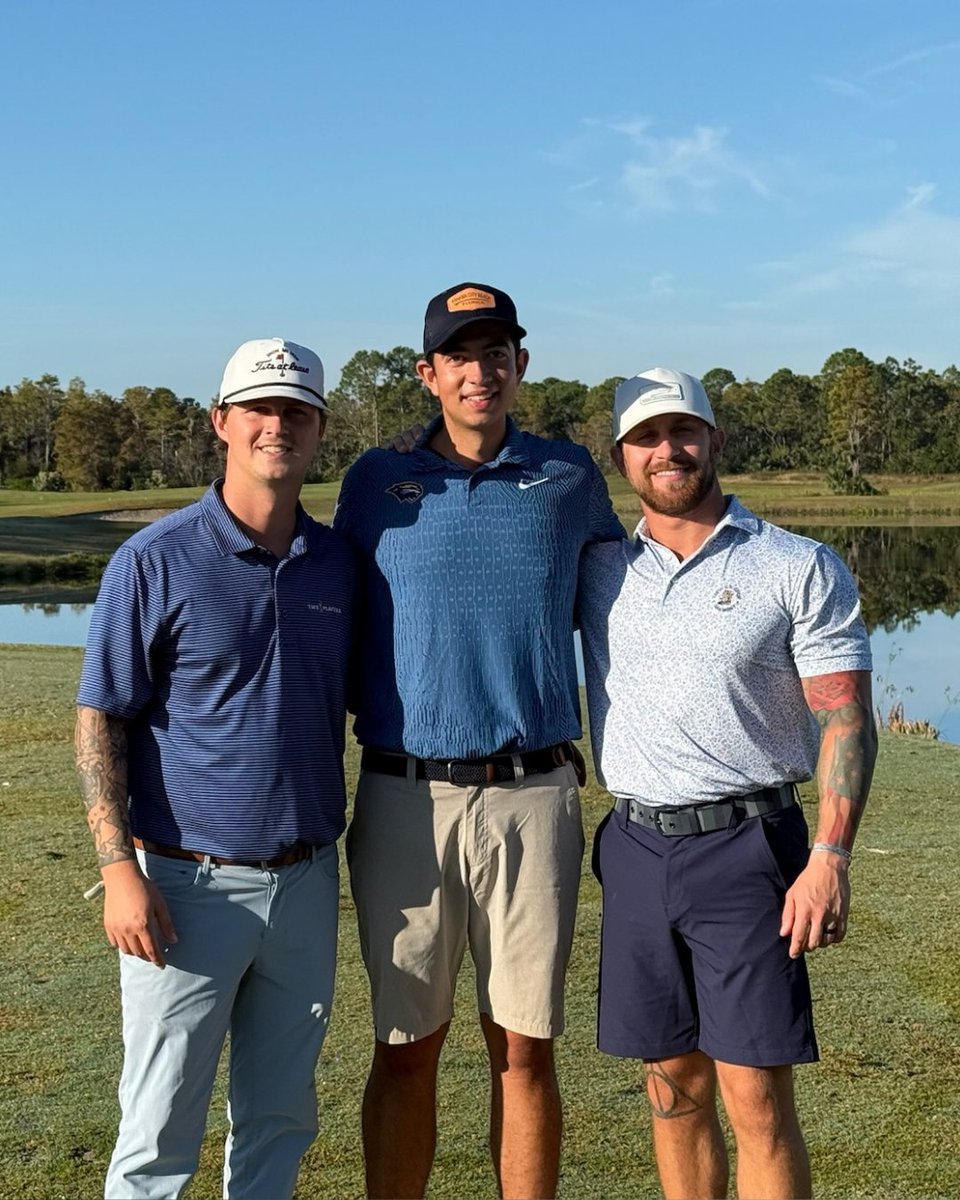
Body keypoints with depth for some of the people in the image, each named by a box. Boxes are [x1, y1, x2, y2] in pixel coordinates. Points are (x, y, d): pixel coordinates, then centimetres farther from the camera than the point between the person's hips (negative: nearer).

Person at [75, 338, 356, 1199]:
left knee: (280, 1119, 16)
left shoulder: (340, 562, 5)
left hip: (307, 882, 4)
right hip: (190, 885, -4)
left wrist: (339, 851, 9)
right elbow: (99, 721, -7)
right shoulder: (156, 562, -8)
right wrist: (120, 871, -15)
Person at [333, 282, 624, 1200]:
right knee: (406, 1050, 8)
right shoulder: (377, 481, 6)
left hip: (531, 798, 0)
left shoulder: (569, 477, 7)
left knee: (525, 1049, 8)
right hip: (404, 801, 0)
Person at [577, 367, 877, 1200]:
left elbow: (846, 721, -6)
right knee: (675, 1087, 11)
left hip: (745, 847, -4)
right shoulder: (597, 571, 9)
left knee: (757, 1099, -4)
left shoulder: (802, 570, -1)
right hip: (636, 846, 4)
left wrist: (831, 859, -16)